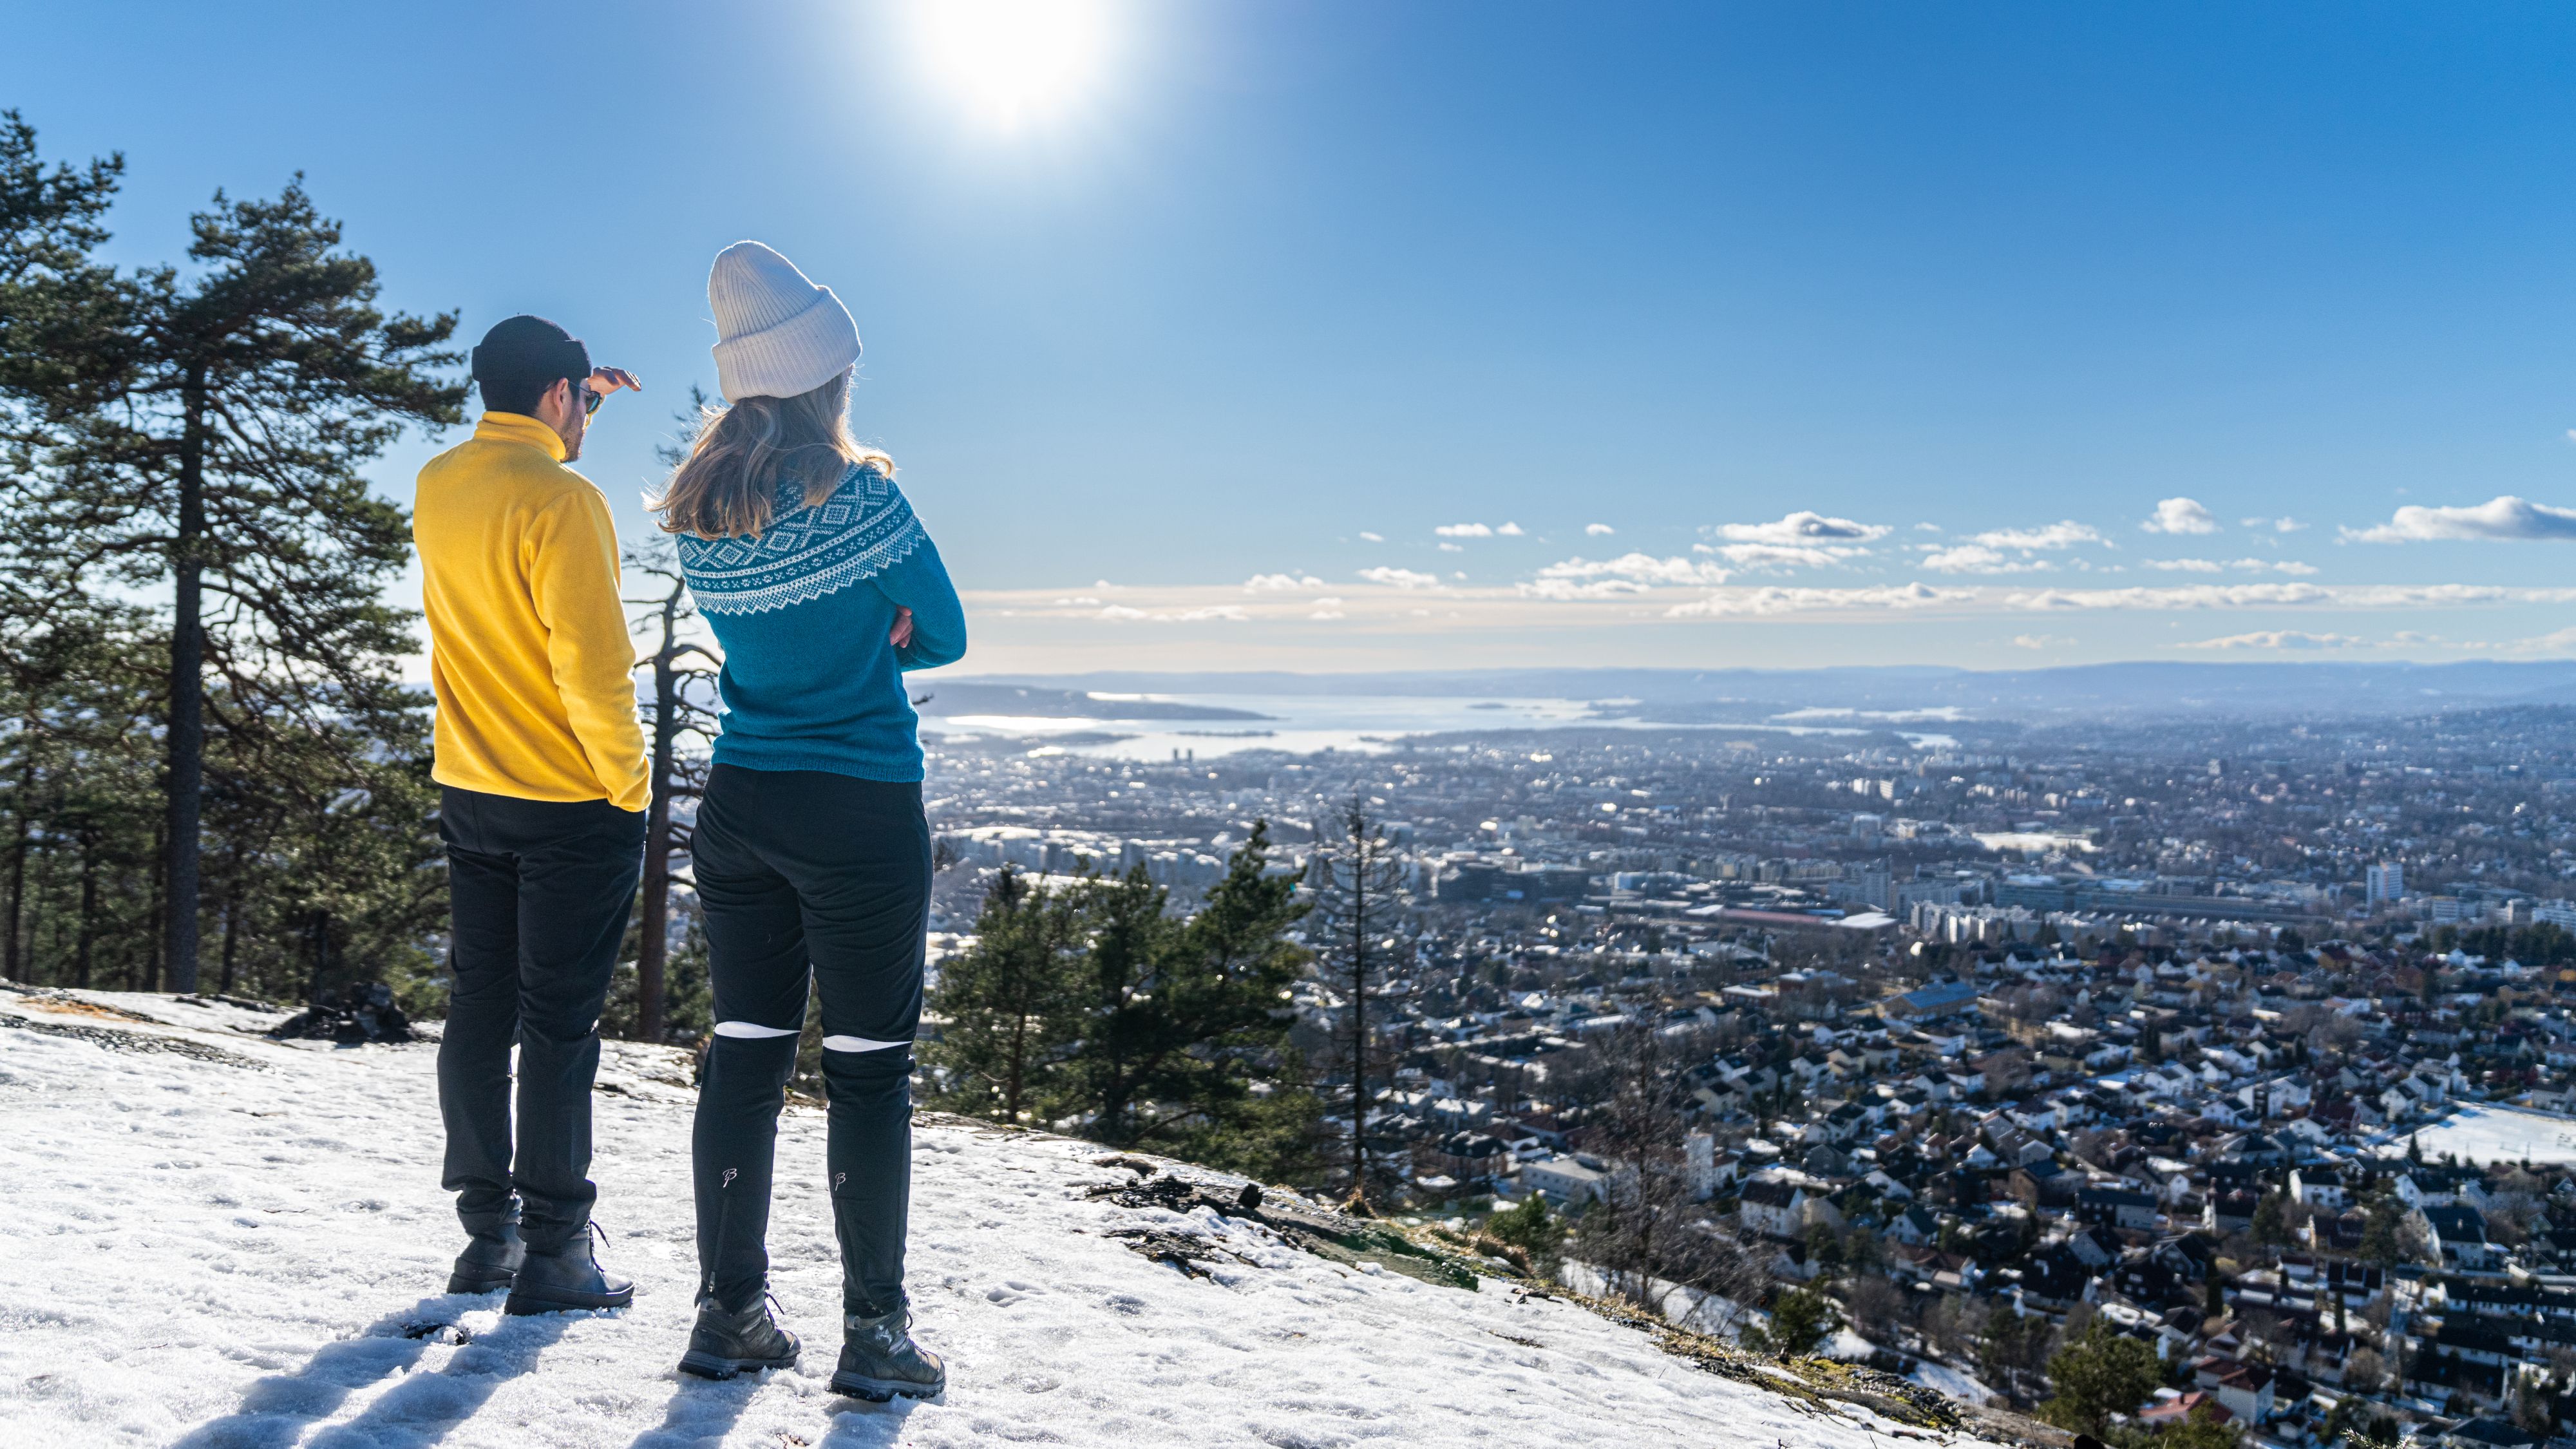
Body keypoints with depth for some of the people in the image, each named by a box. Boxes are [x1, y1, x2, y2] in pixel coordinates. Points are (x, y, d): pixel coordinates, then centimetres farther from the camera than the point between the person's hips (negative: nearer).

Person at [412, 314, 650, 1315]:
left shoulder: (437, 487, 7)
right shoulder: (561, 500, -17)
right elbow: (590, 661, -21)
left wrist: (573, 400, 30)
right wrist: (626, 781, -11)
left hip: (467, 792, 7)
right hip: (571, 802, -7)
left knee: (479, 1008, 13)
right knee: (559, 1024, -1)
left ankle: (487, 1233, 22)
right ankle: (555, 1257, 6)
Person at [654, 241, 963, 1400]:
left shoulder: (696, 520, 6)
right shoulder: (857, 493, -12)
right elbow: (944, 635, -3)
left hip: (740, 805, 6)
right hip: (860, 810, -6)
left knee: (744, 1055, 11)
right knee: (870, 1067, 2)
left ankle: (731, 1314, 20)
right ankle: (875, 1334, 9)